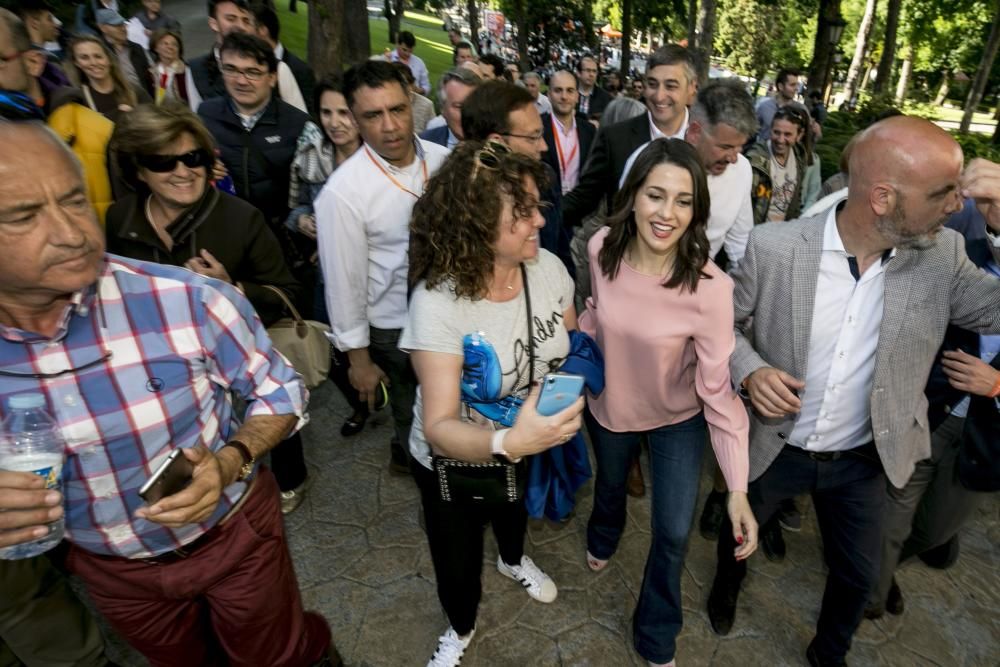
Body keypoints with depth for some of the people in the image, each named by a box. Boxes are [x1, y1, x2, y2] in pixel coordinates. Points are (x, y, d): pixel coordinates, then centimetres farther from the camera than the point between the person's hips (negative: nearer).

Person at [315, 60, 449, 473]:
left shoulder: (442, 159, -8)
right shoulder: (343, 191, -21)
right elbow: (344, 281, -14)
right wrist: (358, 359, -7)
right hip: (397, 328, -4)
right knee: (415, 415, 17)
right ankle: (412, 458, 49)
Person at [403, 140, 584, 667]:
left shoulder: (548, 268, -20)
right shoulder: (437, 301, -34)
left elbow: (572, 344, -2)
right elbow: (439, 427, -36)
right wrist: (509, 442, -54)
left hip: (529, 445, 4)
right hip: (454, 461, -4)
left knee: (516, 513, 36)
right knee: (458, 565, 22)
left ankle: (513, 560, 73)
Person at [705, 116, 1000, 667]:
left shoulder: (942, 255, -12)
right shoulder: (774, 247, -21)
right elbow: (725, 320, -8)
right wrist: (748, 370, -27)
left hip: (863, 460, 3)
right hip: (775, 447, -2)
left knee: (859, 574, 22)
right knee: (738, 531, 24)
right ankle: (727, 583, 61)